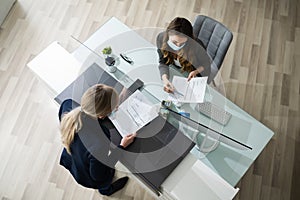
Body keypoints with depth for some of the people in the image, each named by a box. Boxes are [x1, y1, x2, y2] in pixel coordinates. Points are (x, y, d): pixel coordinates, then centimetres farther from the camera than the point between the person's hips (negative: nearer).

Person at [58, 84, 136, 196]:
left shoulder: (68, 105, -31)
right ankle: (106, 190, 69)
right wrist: (122, 146, -23)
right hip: (89, 178, -5)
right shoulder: (99, 143, -48)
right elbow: (99, 176, -27)